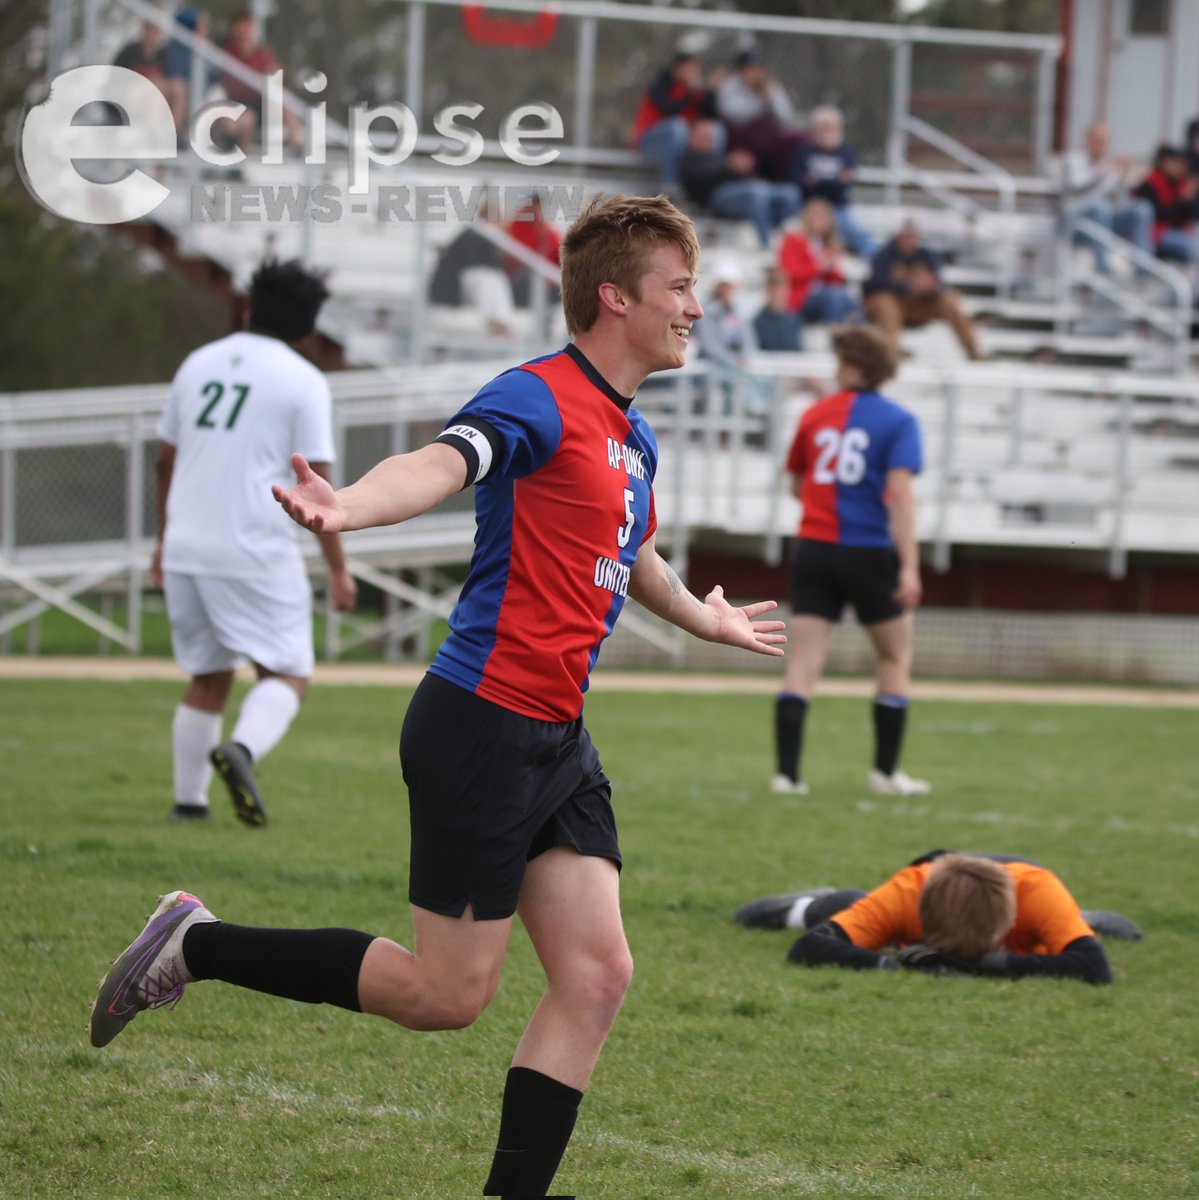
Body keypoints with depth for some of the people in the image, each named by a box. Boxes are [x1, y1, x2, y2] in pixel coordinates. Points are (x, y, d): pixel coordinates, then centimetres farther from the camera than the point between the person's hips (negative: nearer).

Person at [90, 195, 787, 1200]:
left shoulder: (632, 437, 16)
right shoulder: (541, 400, -12)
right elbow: (442, 465, -33)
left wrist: (703, 618, 56)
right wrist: (349, 506, -54)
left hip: (558, 740, 9)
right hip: (483, 728, -9)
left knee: (597, 975, -1)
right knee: (448, 993, -5)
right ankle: (195, 946, 9)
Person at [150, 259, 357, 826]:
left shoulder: (198, 363, 12)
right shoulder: (303, 381, -3)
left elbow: (166, 460, 18)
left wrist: (165, 540, 30)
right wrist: (337, 569, 0)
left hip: (186, 548, 5)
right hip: (256, 551, -5)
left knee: (208, 677, 17)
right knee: (287, 673, 1)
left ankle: (188, 800, 15)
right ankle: (243, 749, -26)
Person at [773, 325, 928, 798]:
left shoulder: (815, 414, 7)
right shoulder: (897, 421, -4)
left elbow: (796, 484, 18)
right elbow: (900, 491, -15)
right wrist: (909, 566, -19)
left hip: (813, 547, 3)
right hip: (869, 552, -3)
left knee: (802, 663, 0)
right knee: (896, 657, 14)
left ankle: (786, 772, -9)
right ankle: (885, 771, 15)